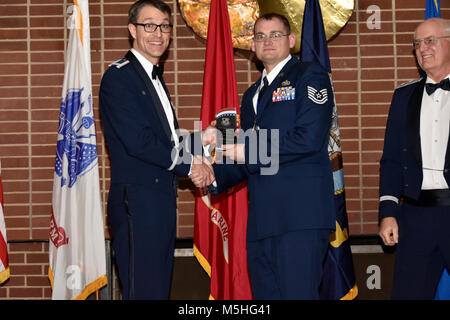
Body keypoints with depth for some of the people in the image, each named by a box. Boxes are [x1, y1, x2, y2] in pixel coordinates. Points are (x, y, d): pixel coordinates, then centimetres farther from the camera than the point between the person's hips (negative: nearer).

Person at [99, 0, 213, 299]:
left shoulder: (155, 79, 22)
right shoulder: (119, 76, -9)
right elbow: (138, 141, -18)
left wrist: (199, 139, 4)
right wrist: (188, 164, -10)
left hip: (161, 201, 10)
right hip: (137, 202, -10)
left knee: (160, 288, 11)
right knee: (144, 290, -9)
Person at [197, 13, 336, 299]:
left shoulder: (310, 76, 2)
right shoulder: (252, 94, 25)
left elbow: (309, 138, -12)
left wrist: (248, 151, -8)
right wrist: (214, 176, 8)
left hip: (300, 212, -7)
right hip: (262, 219, 7)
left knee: (298, 294, -13)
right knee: (266, 296, 6)